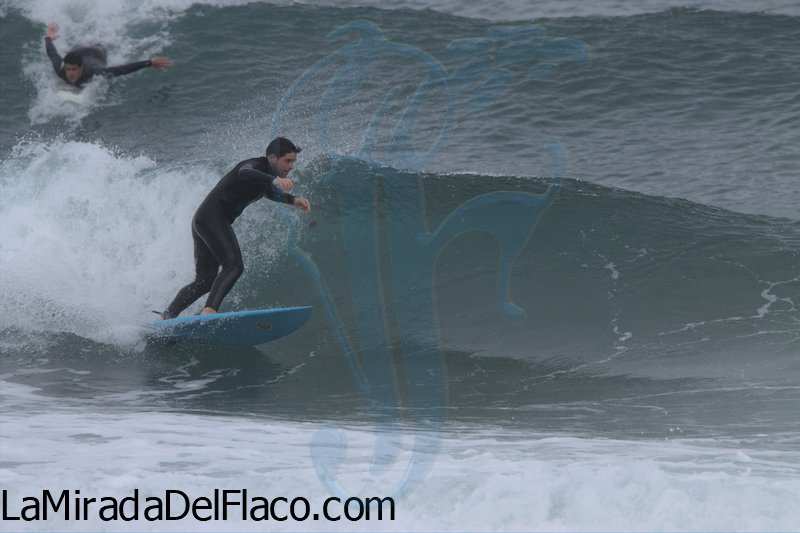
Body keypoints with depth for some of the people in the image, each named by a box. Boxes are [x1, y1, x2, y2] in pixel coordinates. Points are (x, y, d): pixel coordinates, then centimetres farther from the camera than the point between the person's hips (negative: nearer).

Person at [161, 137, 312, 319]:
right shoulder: (256, 165, -12)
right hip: (212, 217, -10)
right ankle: (209, 310, -38)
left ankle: (166, 317, 14)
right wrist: (275, 179, -52)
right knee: (234, 266, -24)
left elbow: (269, 192, 39)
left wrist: (293, 200, 26)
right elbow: (244, 173, -38)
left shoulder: (266, 174, 16)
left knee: (204, 282, 12)